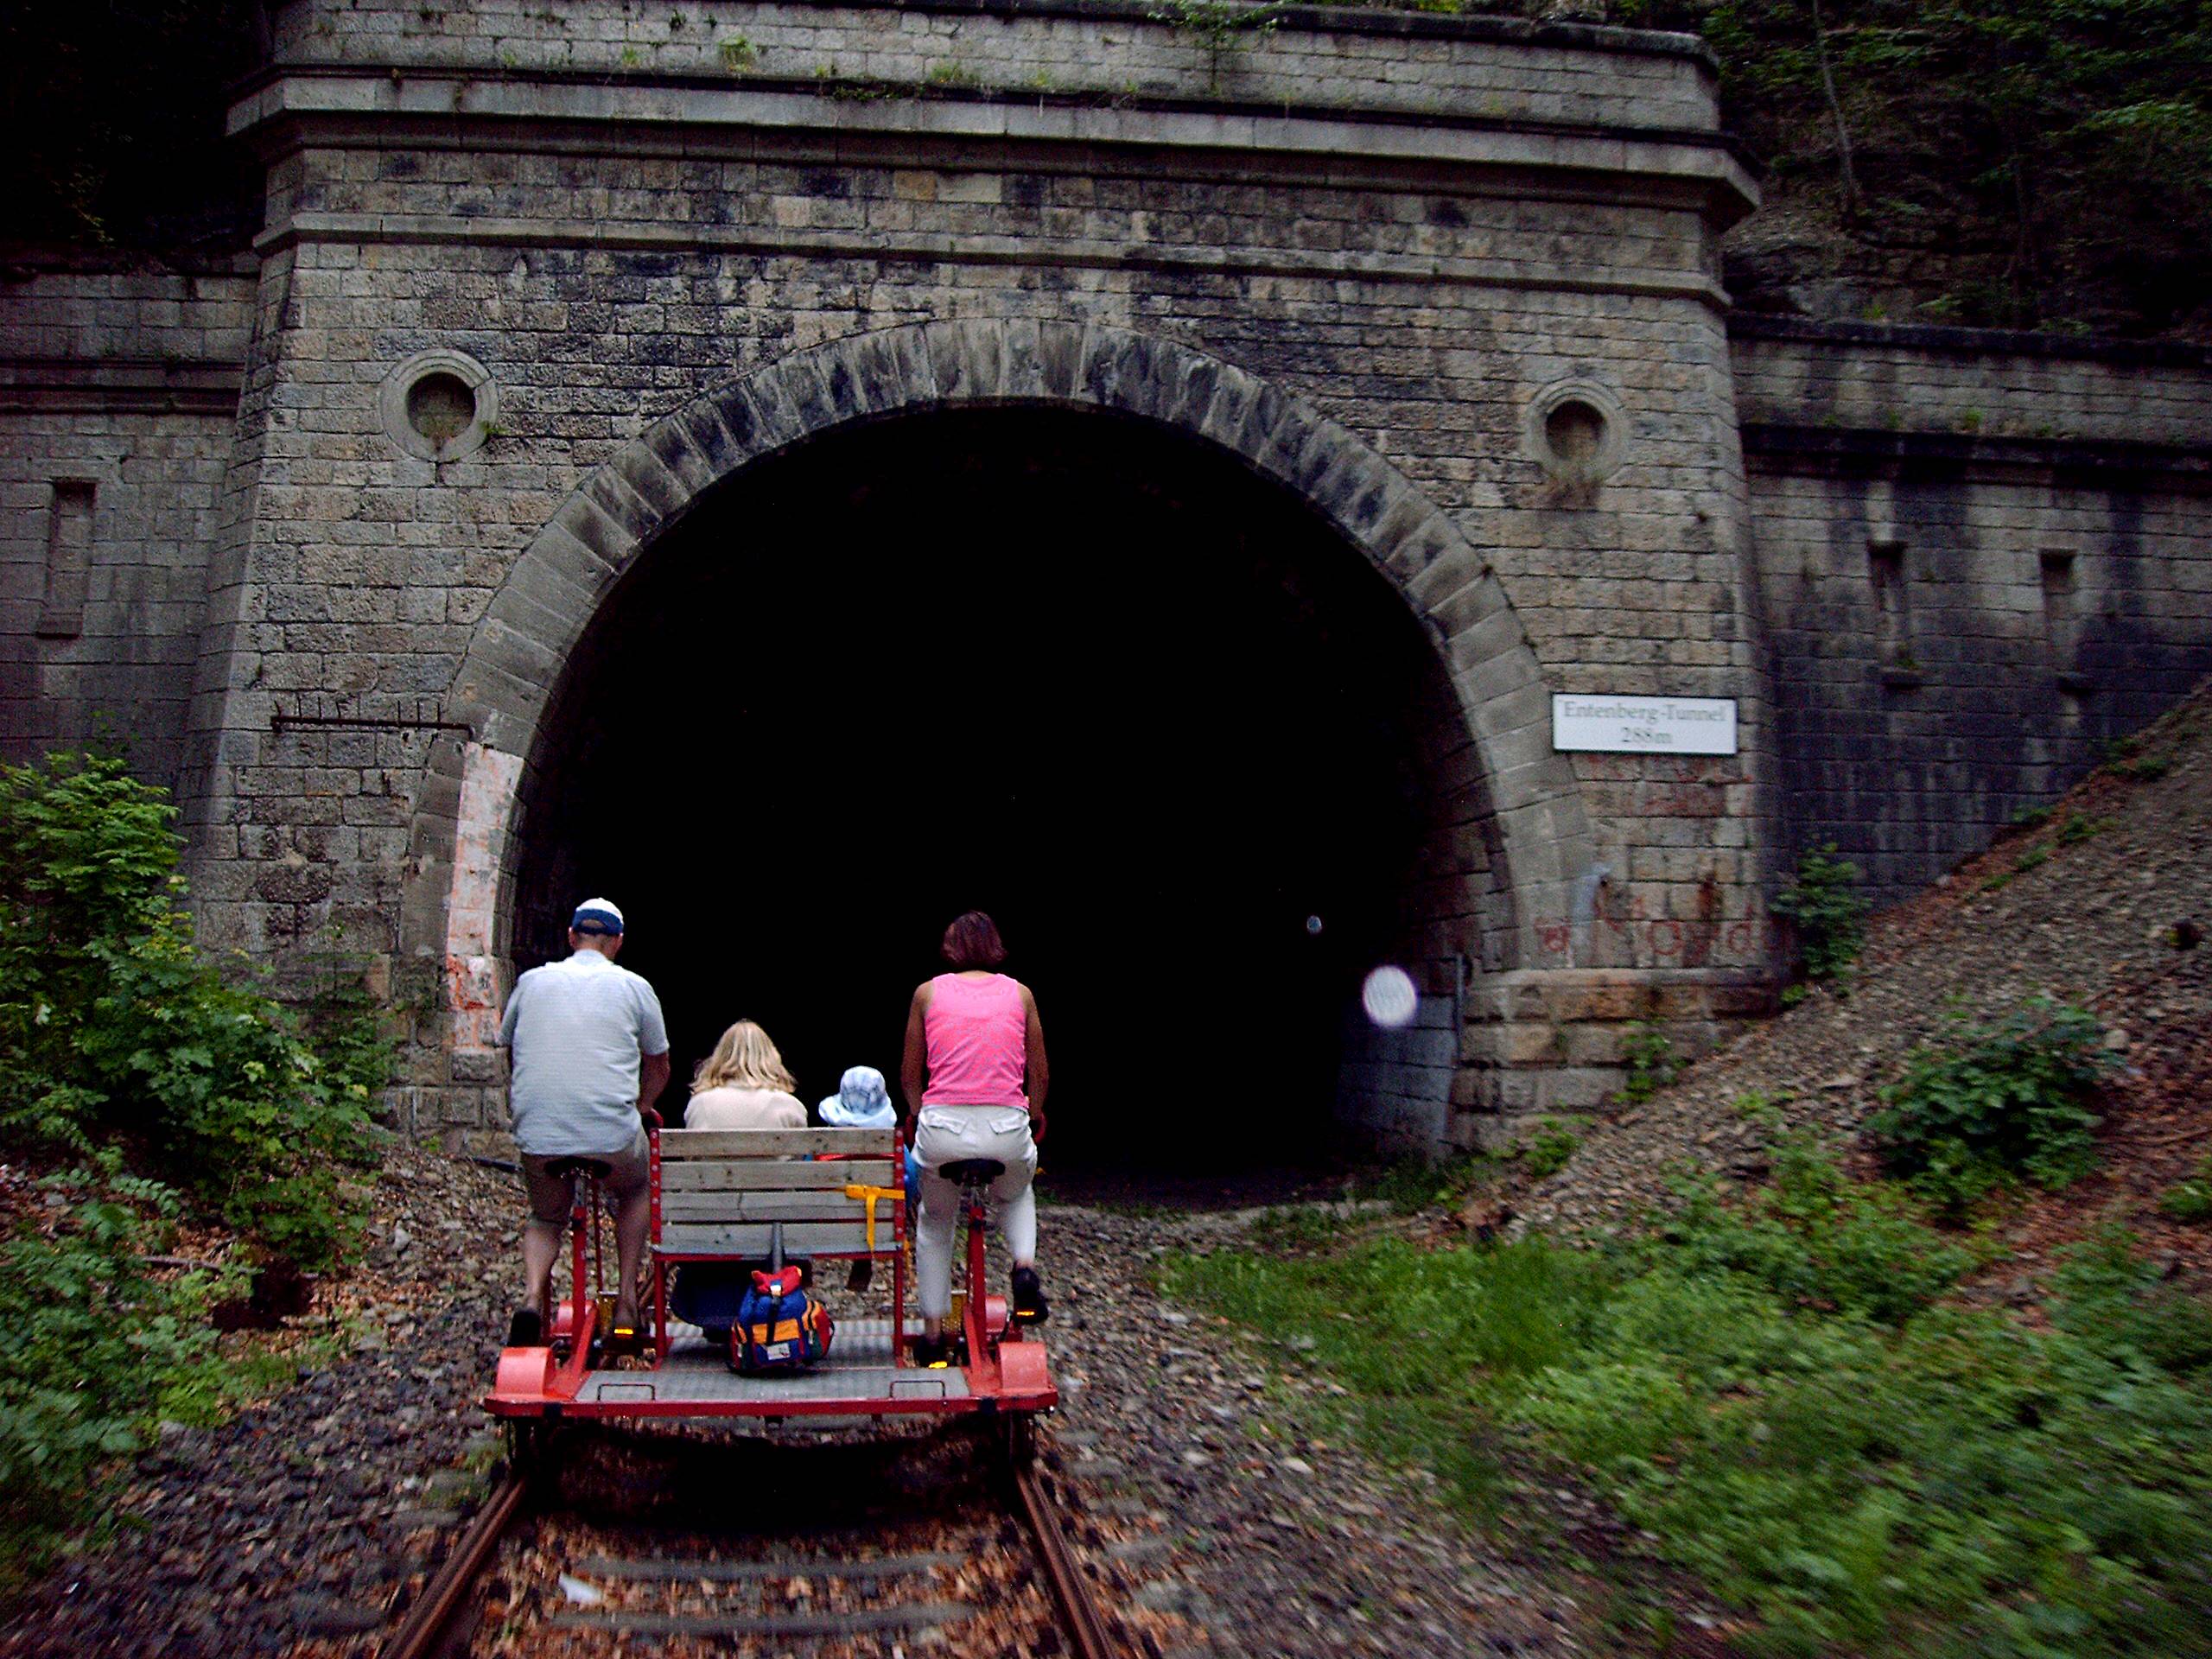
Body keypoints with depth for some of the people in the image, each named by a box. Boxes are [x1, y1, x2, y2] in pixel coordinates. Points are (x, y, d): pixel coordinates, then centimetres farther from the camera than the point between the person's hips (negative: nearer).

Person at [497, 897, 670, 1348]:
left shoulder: (531, 981, 13)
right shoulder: (633, 987, 7)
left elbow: (509, 1051, 27)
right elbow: (659, 1069, 17)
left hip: (537, 1134, 2)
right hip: (612, 1134, -2)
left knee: (545, 1218, 27)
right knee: (637, 1192, 29)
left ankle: (532, 1294, -1)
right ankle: (627, 1300, 19)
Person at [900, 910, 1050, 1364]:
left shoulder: (928, 992, 9)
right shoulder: (1019, 993, 10)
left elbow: (910, 1075, 14)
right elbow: (1039, 1075, 14)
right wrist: (1035, 1115, 33)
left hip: (941, 1126, 0)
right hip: (1007, 1129, 0)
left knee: (934, 1222, 26)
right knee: (1016, 1195, 34)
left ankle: (933, 1334, 27)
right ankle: (1025, 1264, 9)